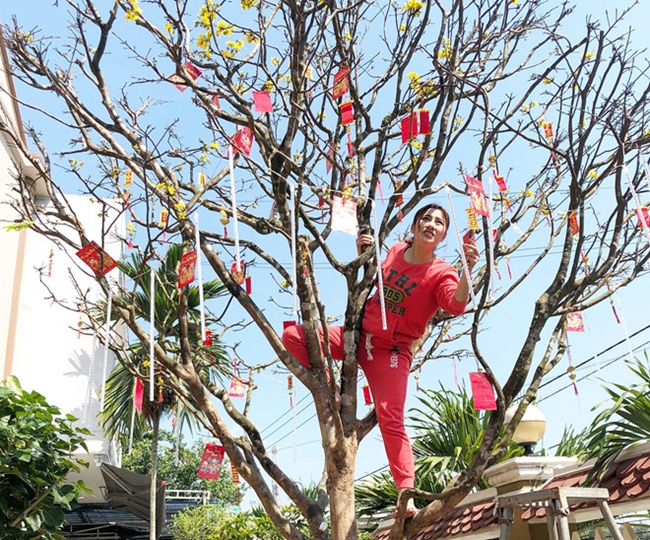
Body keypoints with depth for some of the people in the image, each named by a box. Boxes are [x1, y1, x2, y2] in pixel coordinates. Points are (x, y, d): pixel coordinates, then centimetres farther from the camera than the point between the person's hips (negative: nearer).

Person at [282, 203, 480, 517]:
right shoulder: (396, 251, 4)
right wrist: (362, 253, 2)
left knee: (391, 419, -16)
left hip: (391, 352, -5)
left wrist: (468, 269, -48)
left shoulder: (442, 273, -11)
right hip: (357, 335, 5)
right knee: (292, 336, -6)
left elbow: (456, 306, -33)